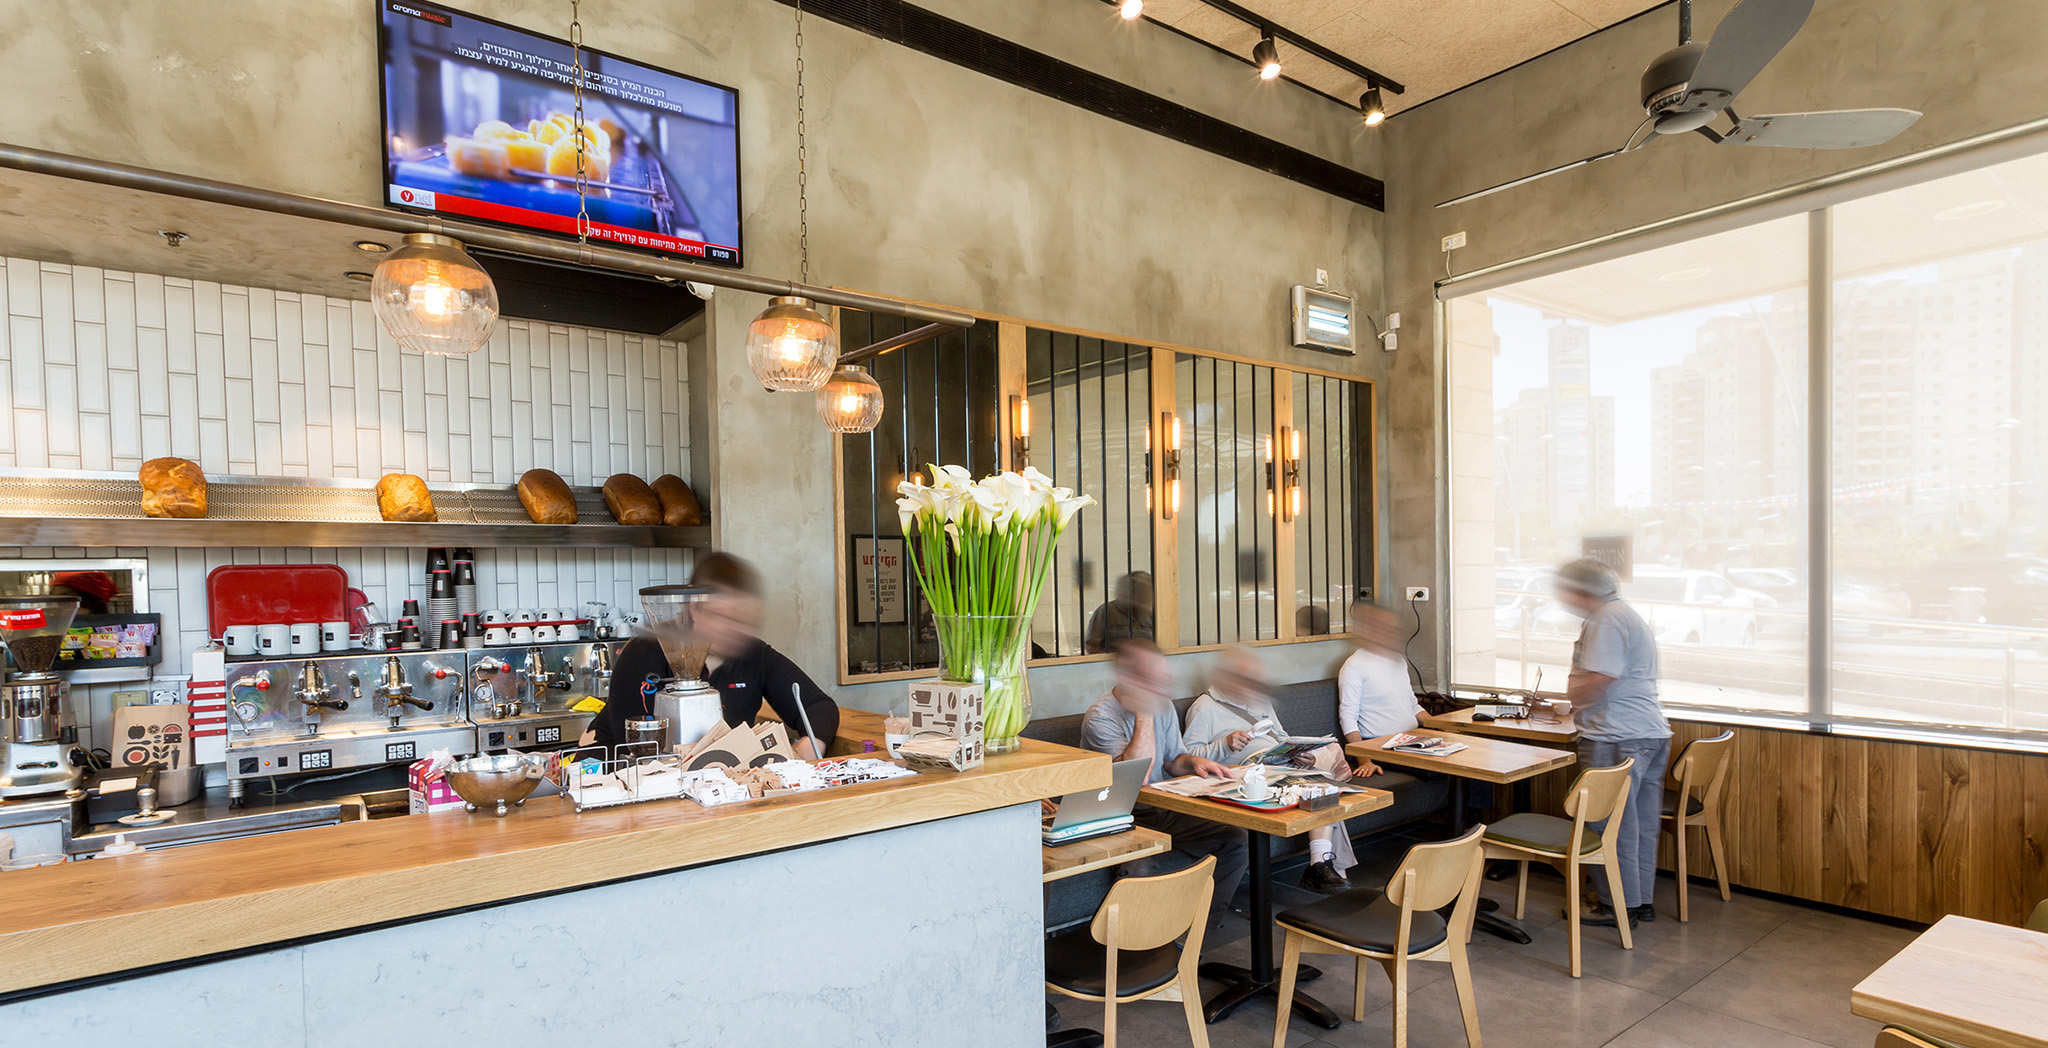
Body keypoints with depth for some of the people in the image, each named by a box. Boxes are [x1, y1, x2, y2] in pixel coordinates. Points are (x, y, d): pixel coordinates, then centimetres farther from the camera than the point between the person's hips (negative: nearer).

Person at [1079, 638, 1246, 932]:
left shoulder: (1163, 707, 6)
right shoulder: (1100, 717, -17)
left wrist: (1192, 761, -4)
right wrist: (1144, 714, -25)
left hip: (1167, 813, 7)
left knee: (1236, 840, -10)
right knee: (1143, 866, -35)